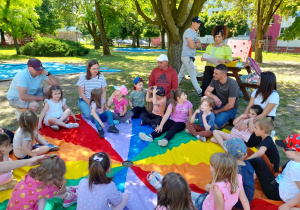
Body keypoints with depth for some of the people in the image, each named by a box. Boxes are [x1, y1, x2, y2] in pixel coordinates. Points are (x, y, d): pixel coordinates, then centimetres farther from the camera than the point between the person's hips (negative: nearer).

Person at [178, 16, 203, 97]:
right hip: (187, 57, -9)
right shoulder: (188, 32, -14)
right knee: (193, 75, -5)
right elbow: (192, 46, -22)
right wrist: (196, 44, -1)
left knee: (181, 74, 13)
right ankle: (200, 92, -1)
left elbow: (199, 45, 9)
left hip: (190, 57, 10)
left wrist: (194, 44, -11)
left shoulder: (194, 33, 18)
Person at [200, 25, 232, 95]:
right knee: (205, 86, -6)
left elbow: (230, 59, -1)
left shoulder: (226, 47, 3)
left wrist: (224, 61, -22)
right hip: (208, 68, 4)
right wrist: (203, 58, -1)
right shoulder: (210, 46, 16)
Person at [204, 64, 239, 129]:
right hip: (218, 104, 6)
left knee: (215, 125, -28)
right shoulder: (215, 79, -9)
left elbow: (230, 105, -22)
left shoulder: (232, 85, -25)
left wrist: (218, 111, -13)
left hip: (230, 108, -6)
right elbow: (207, 92, -9)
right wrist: (214, 96, -31)